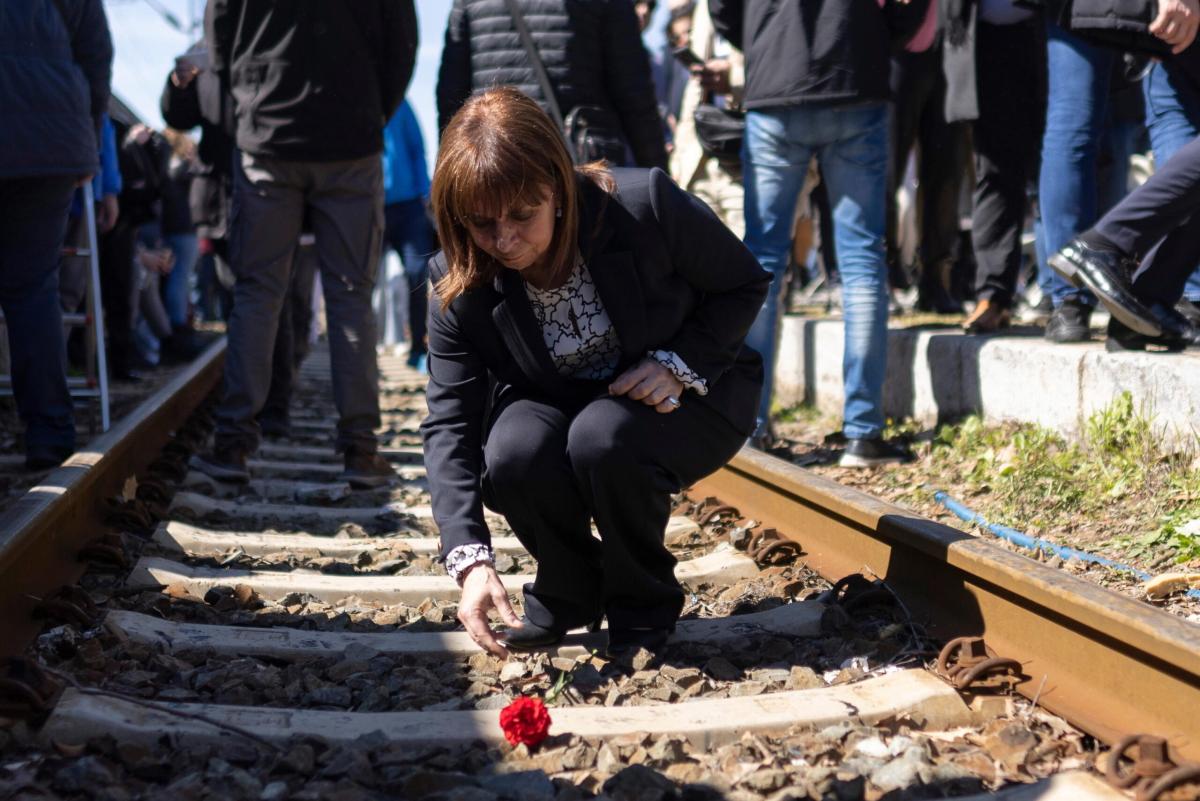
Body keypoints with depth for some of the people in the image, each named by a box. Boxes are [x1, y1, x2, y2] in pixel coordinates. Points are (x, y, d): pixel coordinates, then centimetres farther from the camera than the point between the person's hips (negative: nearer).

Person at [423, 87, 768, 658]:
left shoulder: (644, 205, -27)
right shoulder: (460, 284, -19)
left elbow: (745, 285, -11)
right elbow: (449, 423, -22)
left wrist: (679, 365, -26)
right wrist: (470, 561, -34)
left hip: (686, 397, -2)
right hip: (559, 404, 3)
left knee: (601, 437, -35)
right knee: (512, 451, -31)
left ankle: (644, 603, -8)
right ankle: (568, 589, 0)